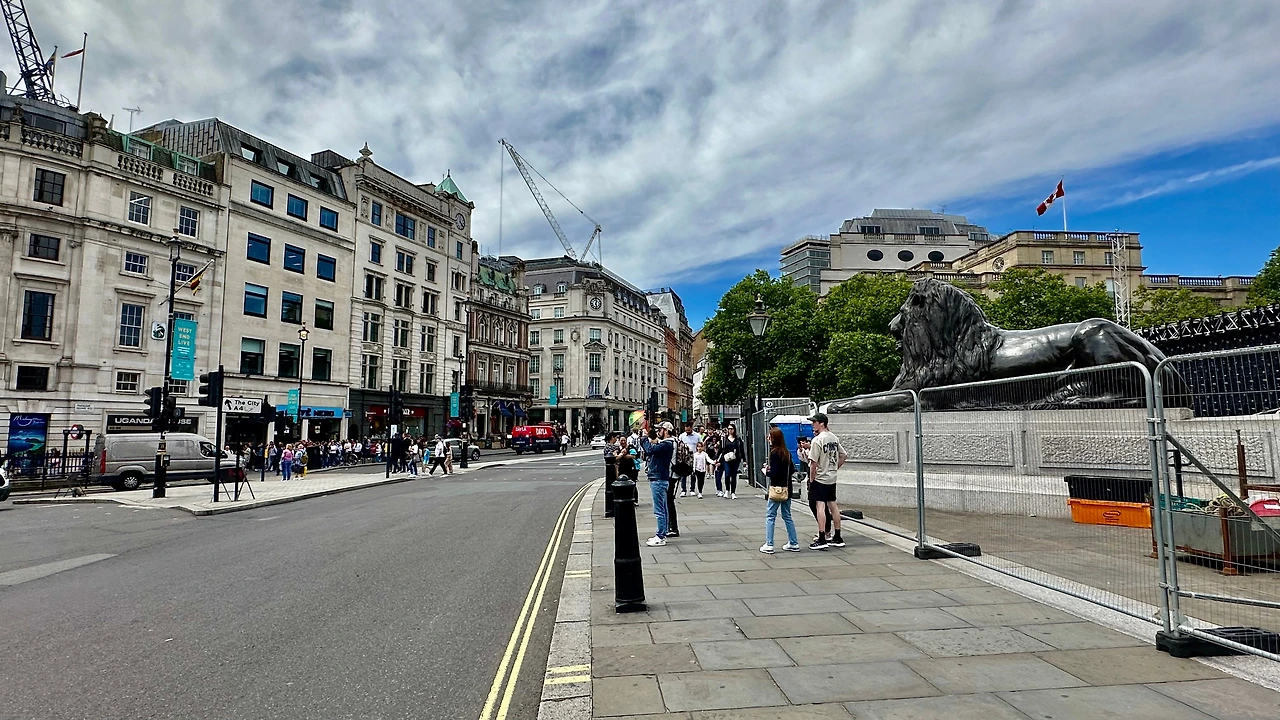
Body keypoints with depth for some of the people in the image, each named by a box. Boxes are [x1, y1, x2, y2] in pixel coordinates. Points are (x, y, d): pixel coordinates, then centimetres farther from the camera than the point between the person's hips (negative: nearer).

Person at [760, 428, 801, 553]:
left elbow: (774, 473, -21)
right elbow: (792, 469, 14)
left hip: (776, 489, -7)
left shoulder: (774, 453, -15)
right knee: (787, 516, 16)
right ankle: (794, 543, 18)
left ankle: (769, 545, 0)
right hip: (787, 488, 7)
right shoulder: (787, 453, 6)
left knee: (770, 516, 1)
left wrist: (765, 471, -2)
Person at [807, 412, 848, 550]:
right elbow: (844, 455, 15)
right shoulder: (834, 438, 8)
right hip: (832, 478, 8)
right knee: (833, 505, 13)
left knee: (820, 506, -6)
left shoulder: (817, 440, -16)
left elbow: (814, 462, -18)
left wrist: (811, 479, -9)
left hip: (820, 478, -8)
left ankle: (822, 539, -7)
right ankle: (837, 537, 20)